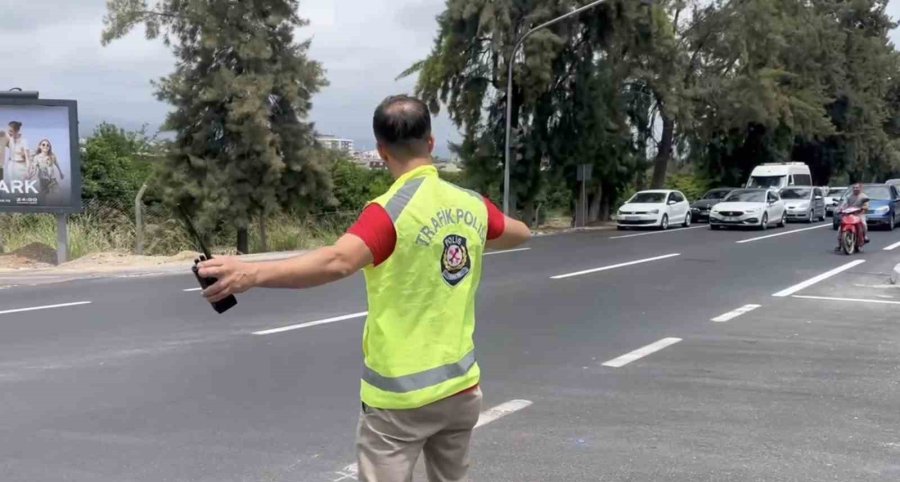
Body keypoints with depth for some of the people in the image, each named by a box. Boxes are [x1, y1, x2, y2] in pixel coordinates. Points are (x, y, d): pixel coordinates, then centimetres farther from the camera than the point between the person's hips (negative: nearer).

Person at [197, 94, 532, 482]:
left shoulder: (391, 211, -17)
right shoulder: (471, 204, 1)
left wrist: (251, 273, -44)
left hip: (400, 398, -6)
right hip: (461, 388, 6)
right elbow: (522, 233, 23)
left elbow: (337, 262, -36)